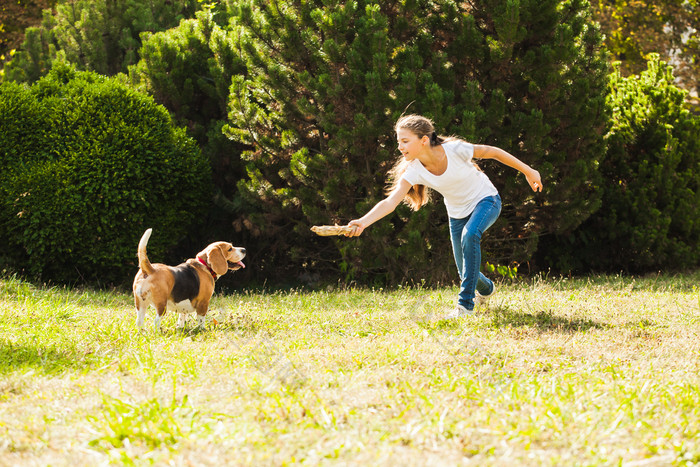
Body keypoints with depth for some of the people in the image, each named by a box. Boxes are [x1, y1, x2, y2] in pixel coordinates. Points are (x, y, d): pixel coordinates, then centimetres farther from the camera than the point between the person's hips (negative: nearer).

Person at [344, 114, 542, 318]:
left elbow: (493, 152, -16)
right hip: (458, 214, 4)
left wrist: (527, 171, -7)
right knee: (467, 271, 5)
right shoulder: (414, 171, -22)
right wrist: (362, 222, -48)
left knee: (470, 235, -35)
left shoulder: (455, 149, -31)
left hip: (486, 201, -4)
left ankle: (465, 305, -28)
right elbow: (390, 202, -31)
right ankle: (486, 289, 45)